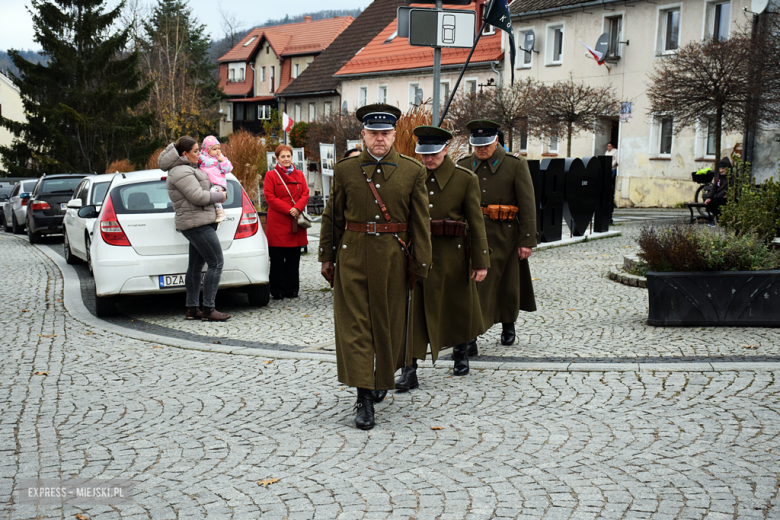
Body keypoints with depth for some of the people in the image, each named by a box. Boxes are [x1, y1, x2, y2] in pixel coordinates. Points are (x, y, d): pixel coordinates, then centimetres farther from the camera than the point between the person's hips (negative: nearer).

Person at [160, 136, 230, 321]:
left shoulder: (185, 168, 17)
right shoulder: (181, 172, -16)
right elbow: (198, 197, -21)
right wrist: (220, 196, -7)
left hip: (197, 224, 11)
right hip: (198, 223, -11)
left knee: (195, 266, 11)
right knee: (216, 263, -11)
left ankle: (192, 309, 14)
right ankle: (208, 309, -10)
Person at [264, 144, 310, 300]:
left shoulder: (299, 175, 14)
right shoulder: (271, 175, 1)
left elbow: (305, 194, 8)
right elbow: (270, 197, -6)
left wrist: (297, 208, -12)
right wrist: (288, 209, -14)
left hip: (295, 223, 4)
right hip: (277, 222, -4)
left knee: (294, 259, 7)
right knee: (277, 260, 0)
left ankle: (292, 290, 14)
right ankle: (278, 291, 6)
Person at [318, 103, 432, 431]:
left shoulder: (413, 172, 1)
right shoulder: (344, 170, 4)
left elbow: (420, 222, 1)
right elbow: (332, 217, 9)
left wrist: (420, 264, -2)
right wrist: (327, 256, 8)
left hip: (393, 258, 0)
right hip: (352, 256, 0)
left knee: (388, 324, 10)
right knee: (354, 325, -4)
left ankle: (382, 379, 36)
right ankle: (365, 398, -1)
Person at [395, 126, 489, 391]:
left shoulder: (466, 179, -4)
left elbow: (476, 222, -5)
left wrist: (481, 262, -7)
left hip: (451, 255, -1)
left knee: (457, 308, 14)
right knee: (413, 310, -4)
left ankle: (460, 352, 39)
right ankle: (410, 371, 0)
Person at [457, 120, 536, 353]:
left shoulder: (516, 166, -3)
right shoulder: (463, 166, 7)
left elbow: (528, 205, -4)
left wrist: (527, 241, -9)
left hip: (503, 235, -2)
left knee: (506, 284, 9)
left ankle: (508, 326, 29)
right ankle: (469, 336, 3)